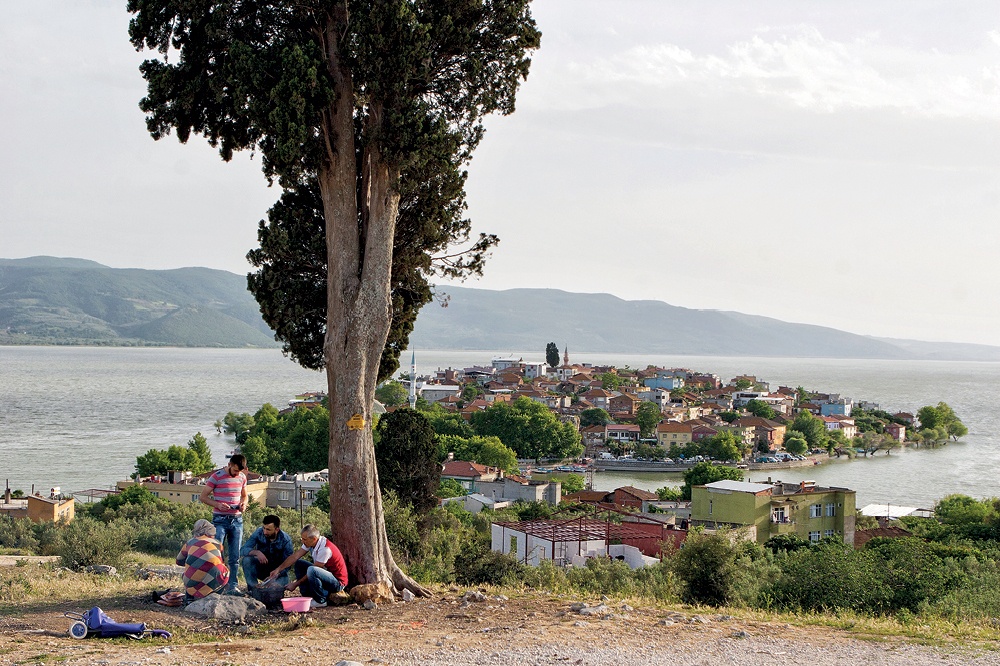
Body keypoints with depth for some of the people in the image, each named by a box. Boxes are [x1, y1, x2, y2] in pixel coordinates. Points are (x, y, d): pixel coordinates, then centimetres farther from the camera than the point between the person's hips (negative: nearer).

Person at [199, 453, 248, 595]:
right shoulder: (216, 477, -7)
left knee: (235, 557, 6)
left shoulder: (242, 477, 8)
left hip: (237, 520, 5)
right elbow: (203, 497, -4)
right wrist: (217, 504, -20)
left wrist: (243, 504, 0)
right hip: (220, 520, -5)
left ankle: (232, 586, 12)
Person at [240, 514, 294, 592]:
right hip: (260, 567, 1)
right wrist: (256, 552, -43)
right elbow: (243, 550, -22)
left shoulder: (285, 540, -21)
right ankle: (253, 588, -14)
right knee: (246, 559, -27)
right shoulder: (259, 532, -17)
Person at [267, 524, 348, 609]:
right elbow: (295, 556, 1)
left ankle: (320, 601, -14)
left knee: (311, 570, -34)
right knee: (298, 564, 5)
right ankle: (308, 596, 3)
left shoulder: (325, 548, -28)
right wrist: (278, 570, -4)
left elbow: (312, 572, -23)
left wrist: (295, 584, -15)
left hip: (338, 582, -9)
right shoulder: (310, 543, -3)